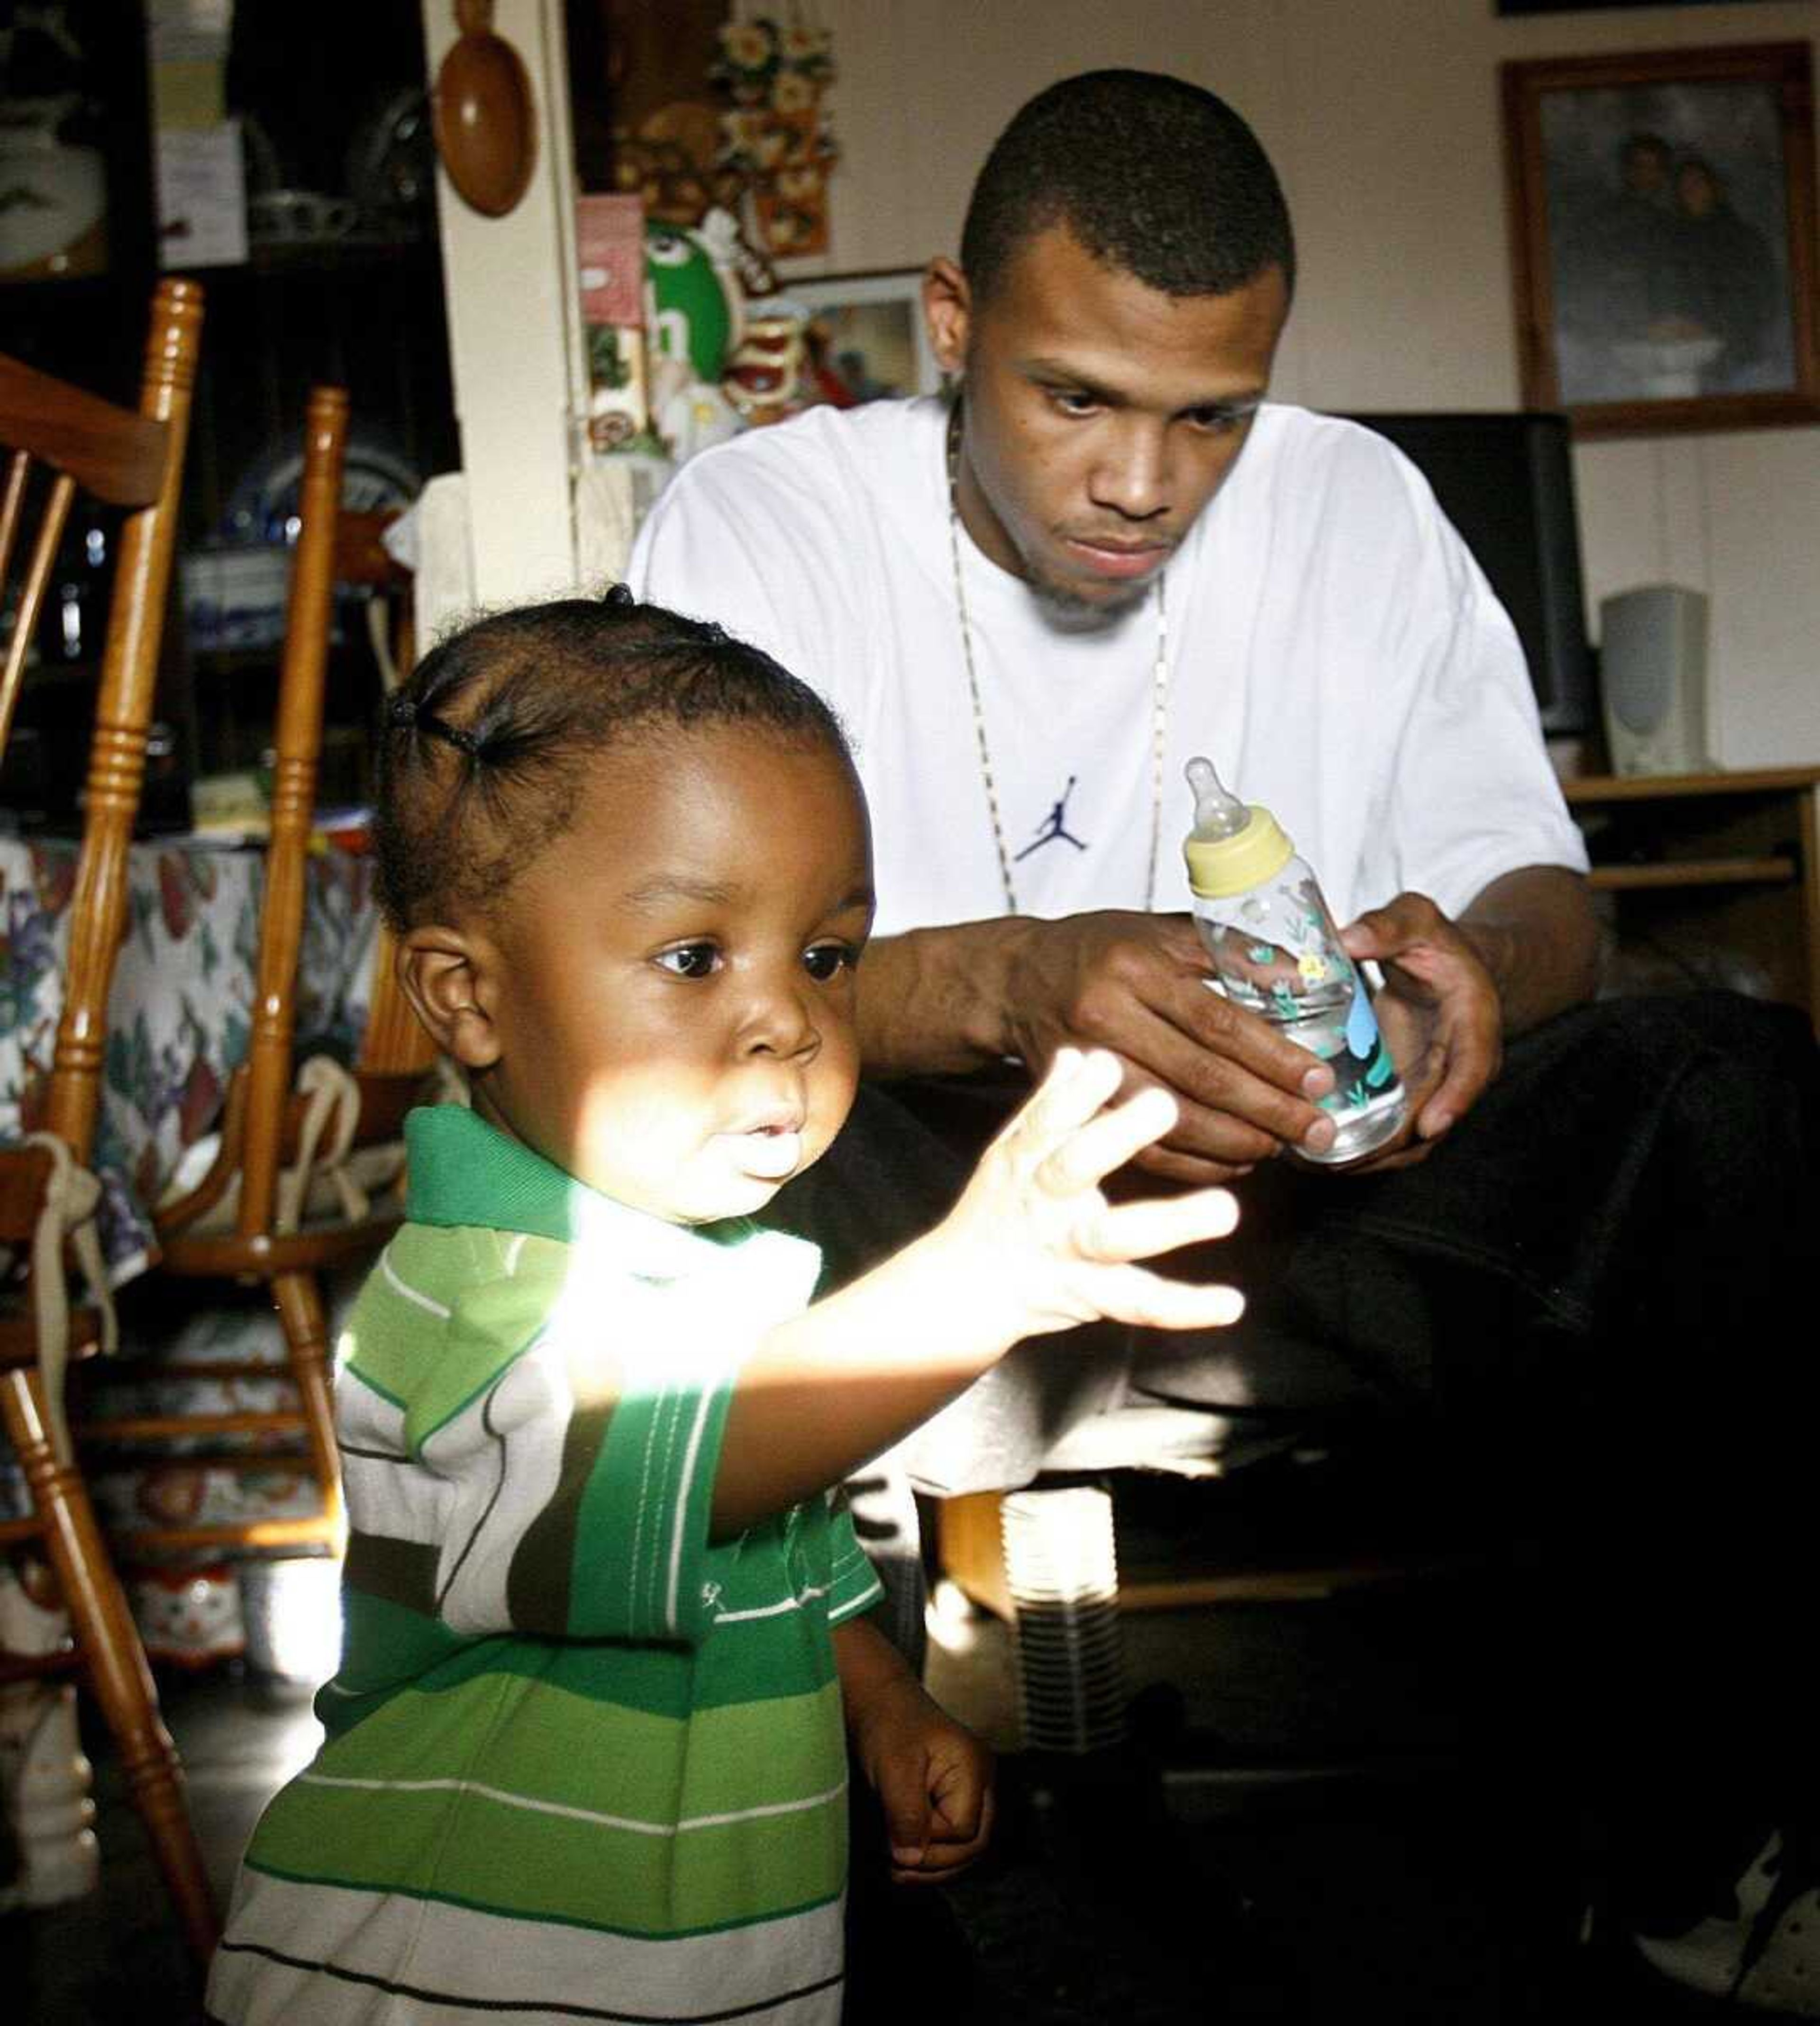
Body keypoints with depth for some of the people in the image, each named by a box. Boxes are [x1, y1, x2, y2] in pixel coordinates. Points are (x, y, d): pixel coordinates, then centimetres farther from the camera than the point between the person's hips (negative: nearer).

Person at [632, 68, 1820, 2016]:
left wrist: (1479, 959, -23)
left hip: (1292, 1189, 3)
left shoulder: (1356, 505, 5)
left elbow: (1541, 893, 4)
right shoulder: (760, 520, -5)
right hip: (931, 1216, -2)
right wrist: (1012, 985, -37)